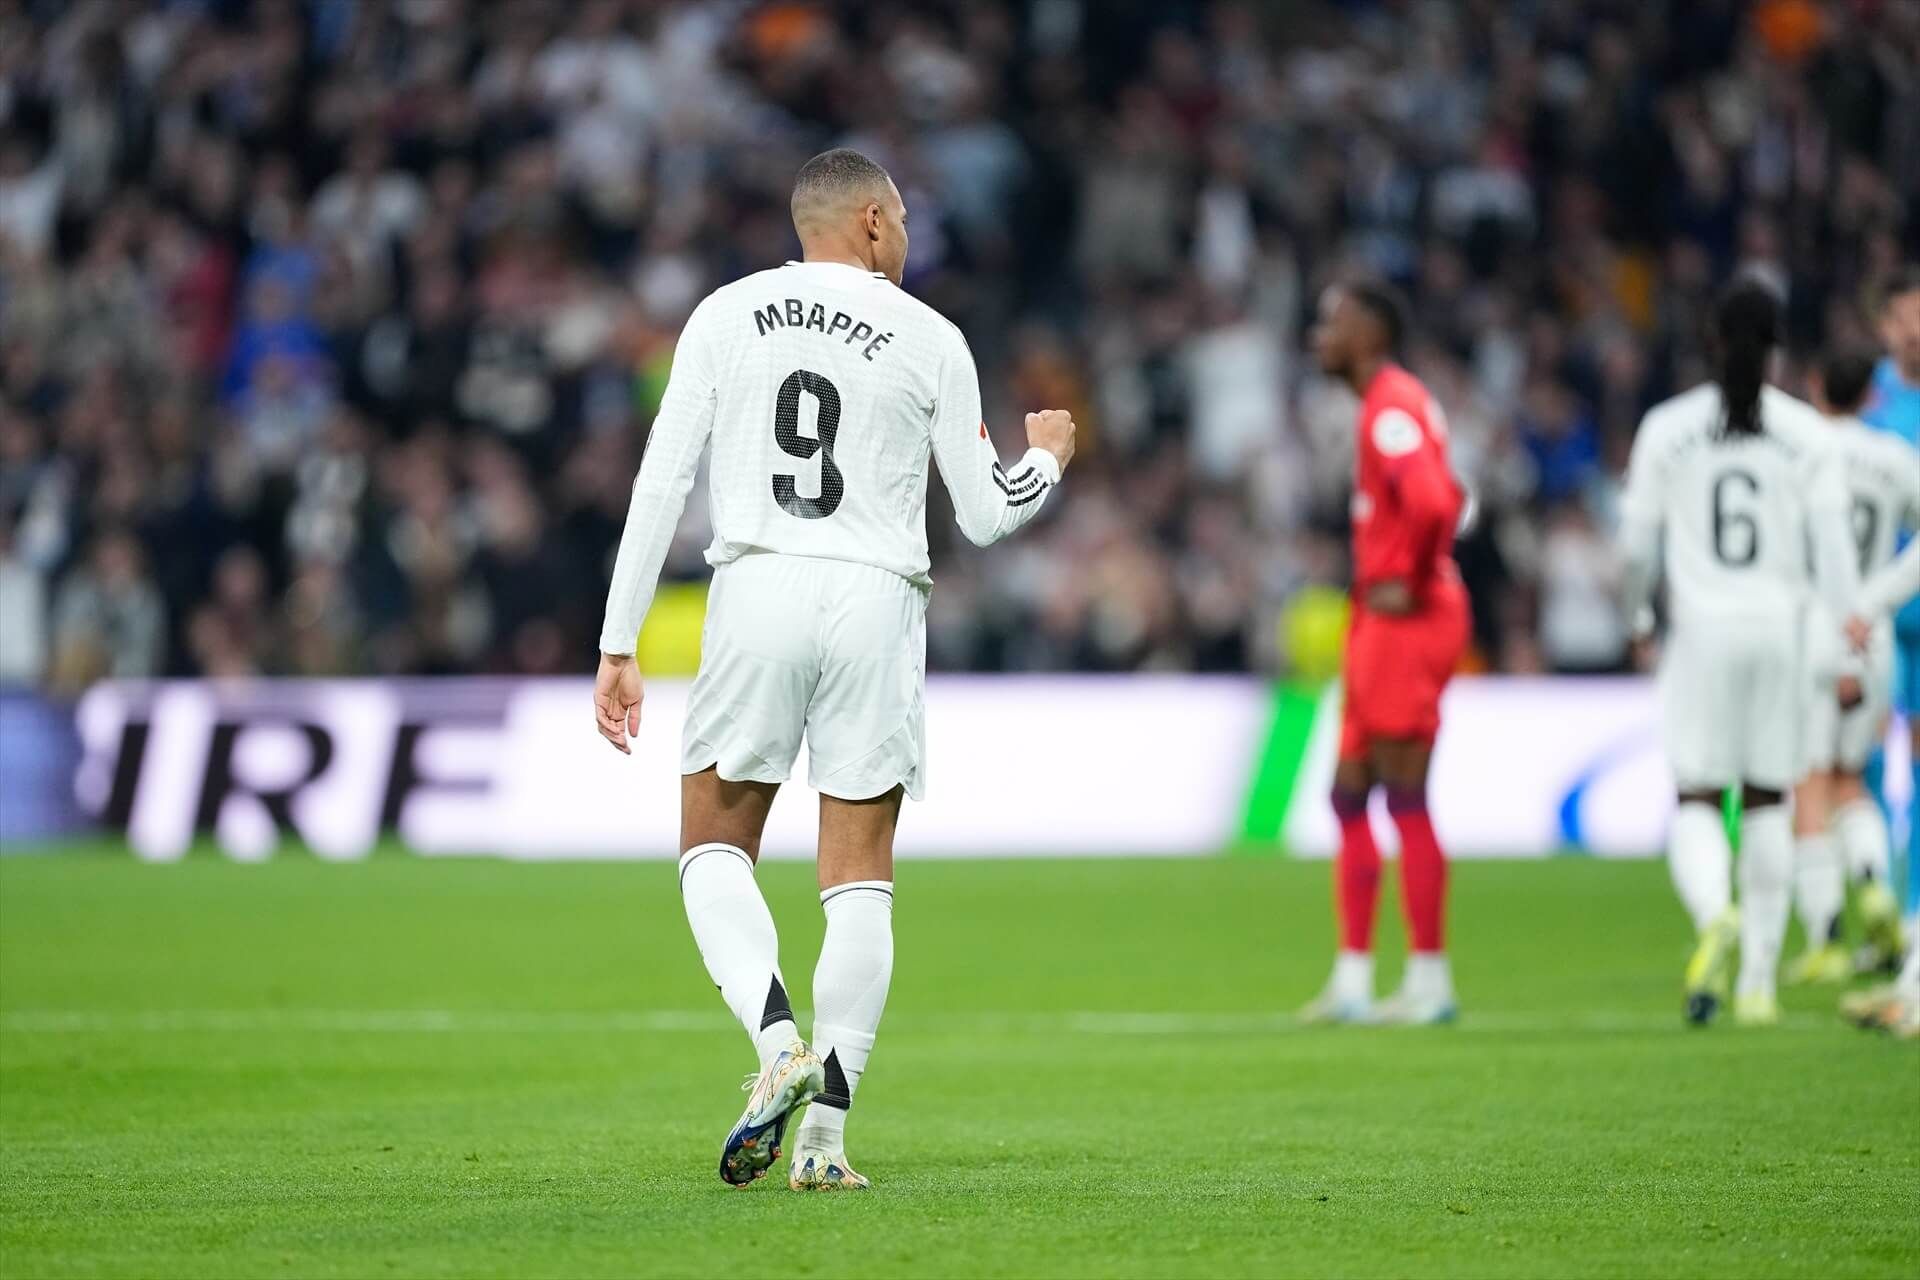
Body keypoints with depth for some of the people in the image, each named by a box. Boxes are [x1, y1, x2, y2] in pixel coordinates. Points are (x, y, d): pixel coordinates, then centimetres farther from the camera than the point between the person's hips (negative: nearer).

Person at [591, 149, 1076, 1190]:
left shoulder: (724, 316, 6)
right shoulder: (930, 339, 5)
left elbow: (660, 486, 1)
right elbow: (985, 516, 10)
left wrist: (619, 647, 4)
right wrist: (1047, 457, 33)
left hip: (756, 593, 0)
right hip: (875, 602, 0)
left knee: (714, 848, 12)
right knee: (859, 879, 6)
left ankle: (778, 1038, -14)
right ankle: (826, 1132, 0)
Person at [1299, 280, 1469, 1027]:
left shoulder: (1392, 410, -15)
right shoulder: (1384, 405, 16)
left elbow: (1431, 501, -30)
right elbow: (1443, 498, 27)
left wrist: (1410, 583, -18)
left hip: (1405, 622, -11)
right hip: (1382, 623, 11)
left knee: (1405, 798, -6)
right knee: (1350, 795, 12)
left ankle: (1429, 979, -2)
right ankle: (1353, 978, 15)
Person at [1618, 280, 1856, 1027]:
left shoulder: (1666, 428, -1)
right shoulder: (1806, 434, -1)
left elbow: (1637, 540, 3)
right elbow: (1832, 546, -3)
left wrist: (1639, 617, 21)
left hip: (1700, 629, -1)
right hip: (1781, 628, 1)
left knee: (1697, 802, 1)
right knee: (1768, 802, 11)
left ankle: (1716, 916, -30)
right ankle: (1759, 979, 11)